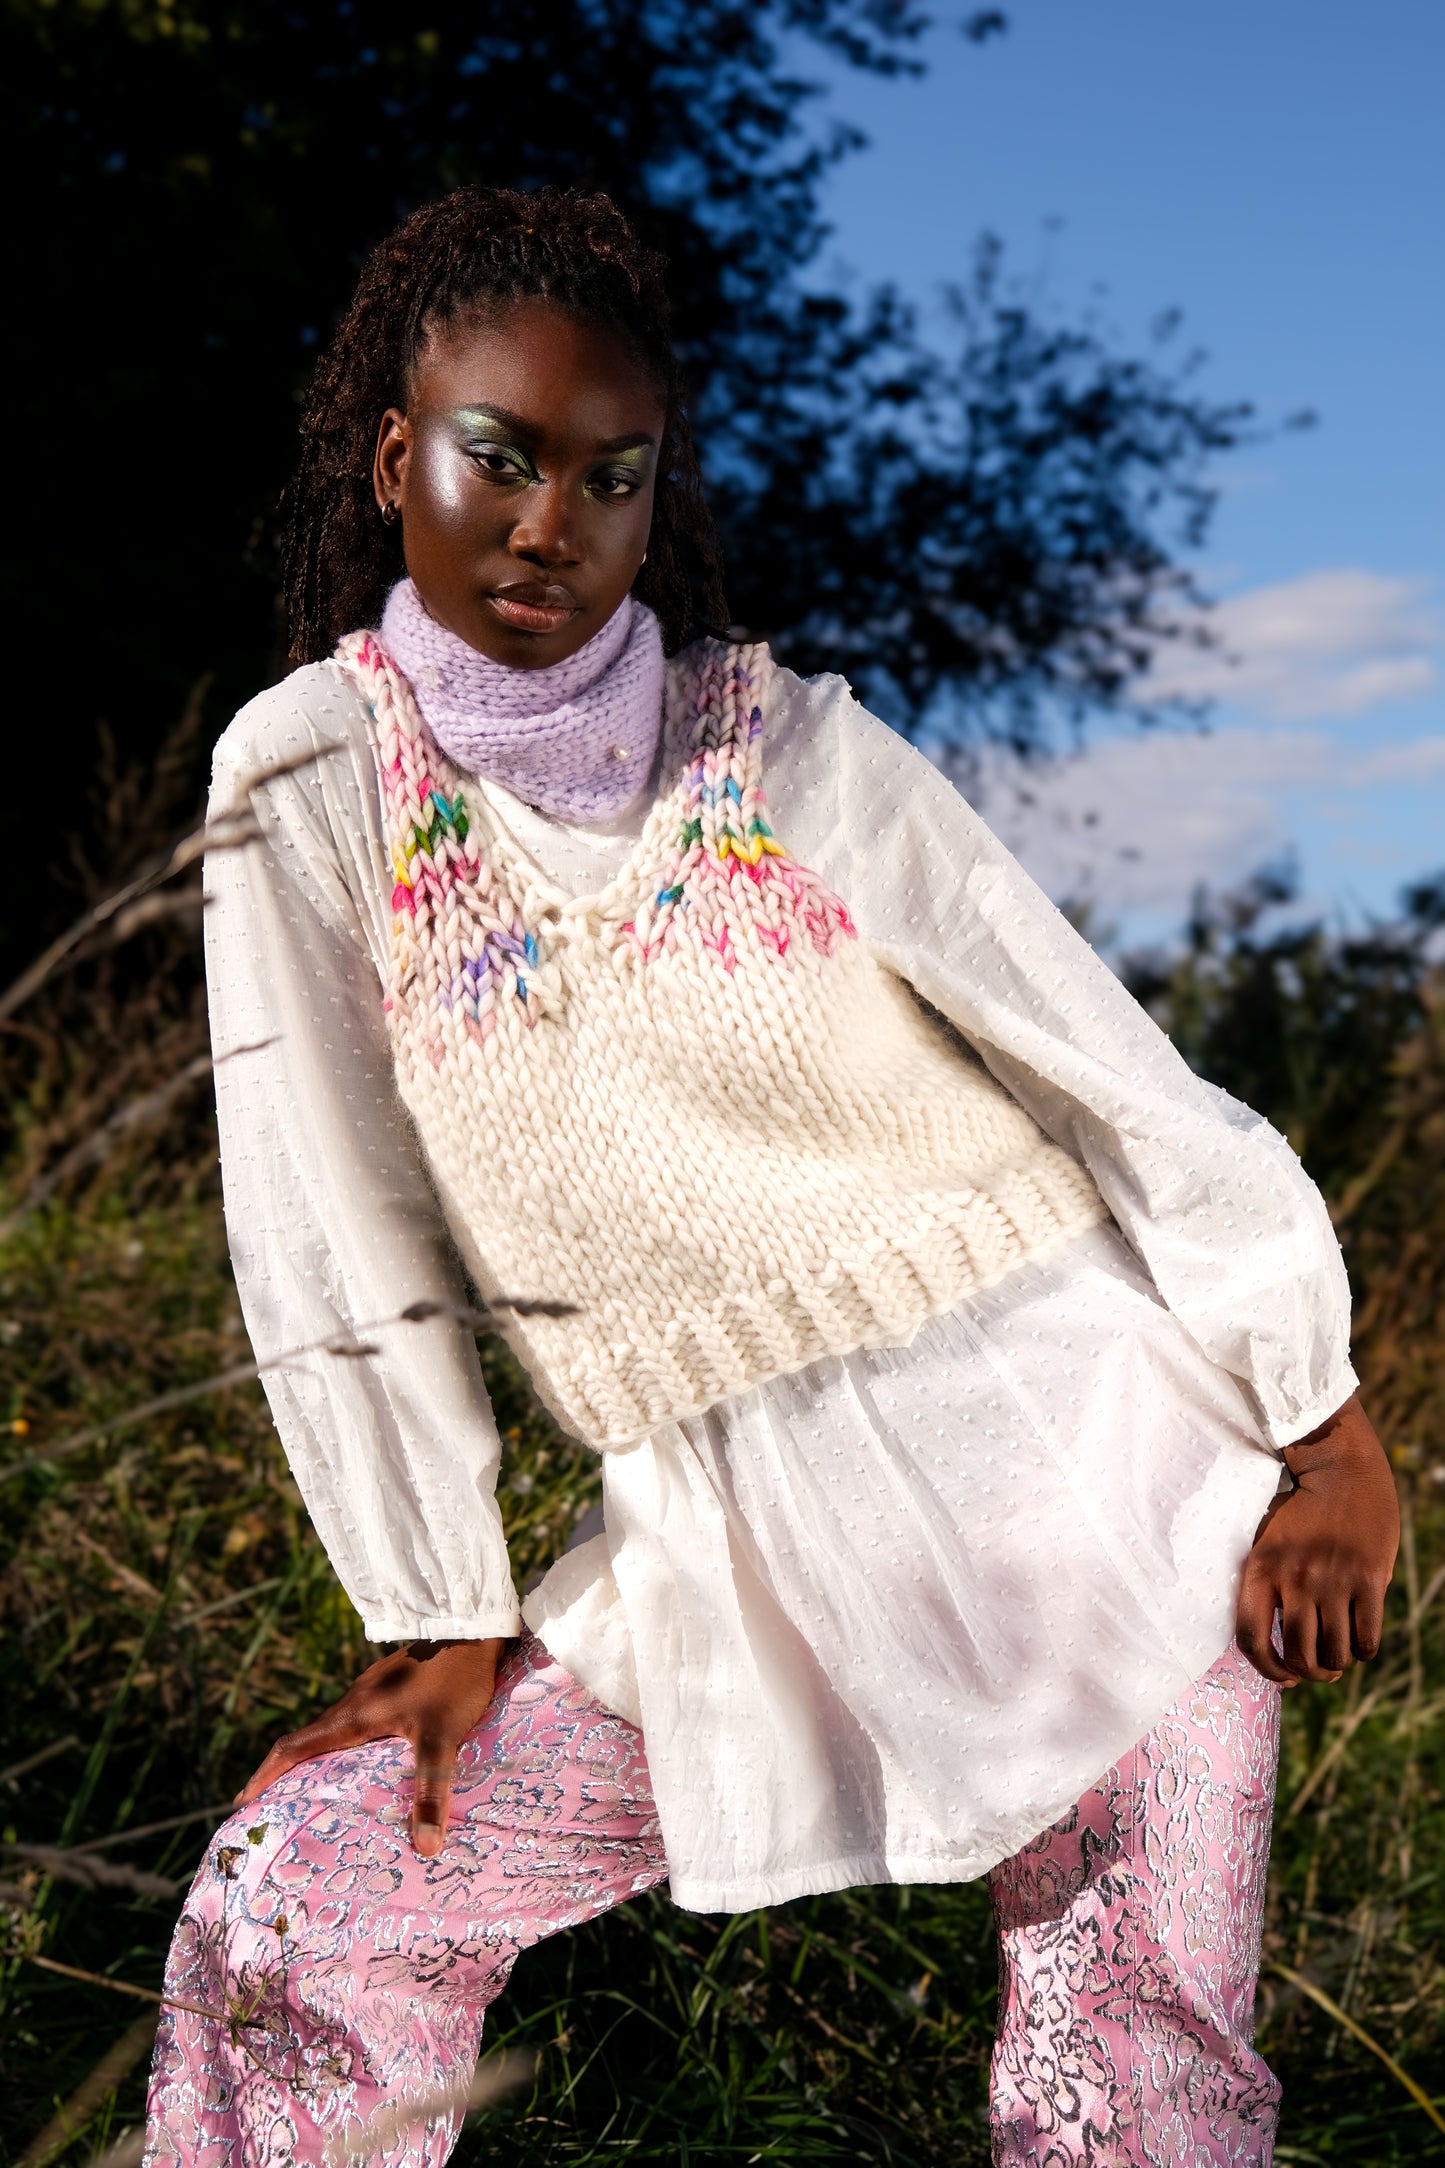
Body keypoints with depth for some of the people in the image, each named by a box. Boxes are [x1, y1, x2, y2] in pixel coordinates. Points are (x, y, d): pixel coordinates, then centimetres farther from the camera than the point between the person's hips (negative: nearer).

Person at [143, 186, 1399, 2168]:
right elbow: (343, 1240, -1)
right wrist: (449, 1614, 1)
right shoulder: (314, 780, -4)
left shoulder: (795, 747, -5)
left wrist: (1319, 1429, -5)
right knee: (288, 1913, -3)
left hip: (1085, 1467, -1)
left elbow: (1124, 1075, -4)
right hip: (734, 1559, 1)